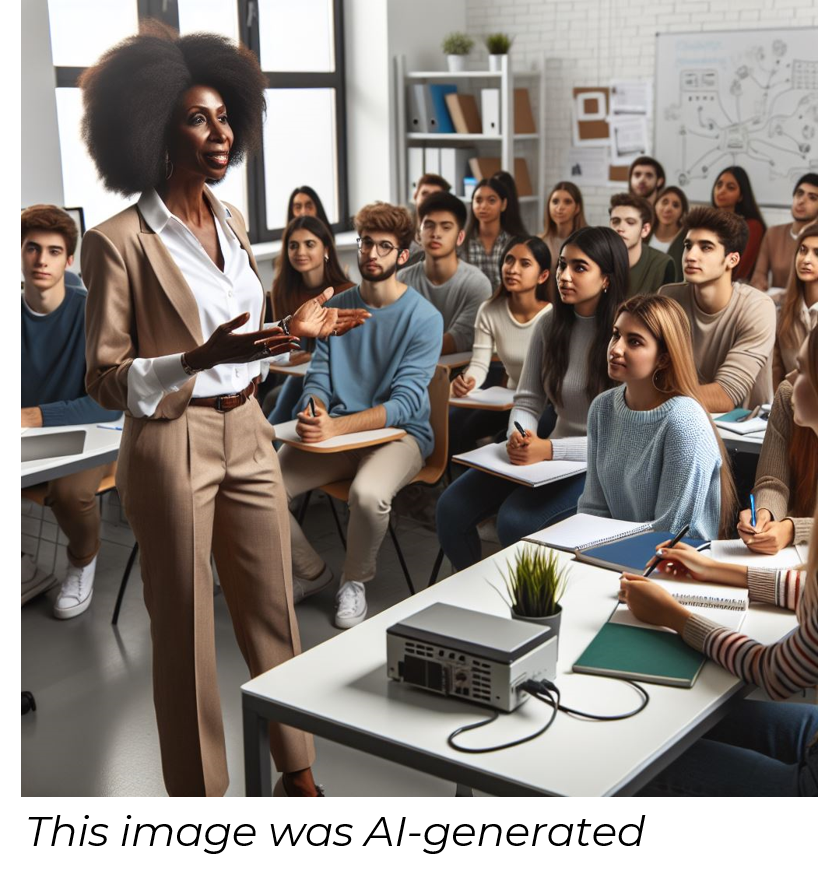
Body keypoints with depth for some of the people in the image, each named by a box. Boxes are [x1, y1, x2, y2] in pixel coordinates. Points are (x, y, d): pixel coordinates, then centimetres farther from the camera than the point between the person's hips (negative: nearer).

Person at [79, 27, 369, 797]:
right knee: (186, 635, 7)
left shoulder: (229, 222, 8)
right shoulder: (120, 241, -13)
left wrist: (295, 328, 3)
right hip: (173, 449, -6)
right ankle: (198, 784, 25)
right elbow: (104, 379, -13)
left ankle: (296, 770, 30)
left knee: (273, 613, 14)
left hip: (247, 436, 7)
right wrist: (200, 360, -26)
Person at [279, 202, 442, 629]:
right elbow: (318, 377, 6)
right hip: (336, 432, 4)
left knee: (368, 494, -37)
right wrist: (314, 410, -20)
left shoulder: (424, 318, -8)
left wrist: (338, 426, -30)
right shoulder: (338, 306, 7)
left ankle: (355, 581, -4)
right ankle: (312, 572, 9)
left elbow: (405, 402, -16)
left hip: (399, 432, -4)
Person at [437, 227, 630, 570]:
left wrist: (551, 450, -26)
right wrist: (520, 437, -17)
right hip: (551, 453, 6)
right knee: (452, 509, -9)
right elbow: (527, 401, 7)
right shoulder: (550, 324, 5)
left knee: (516, 520, -27)